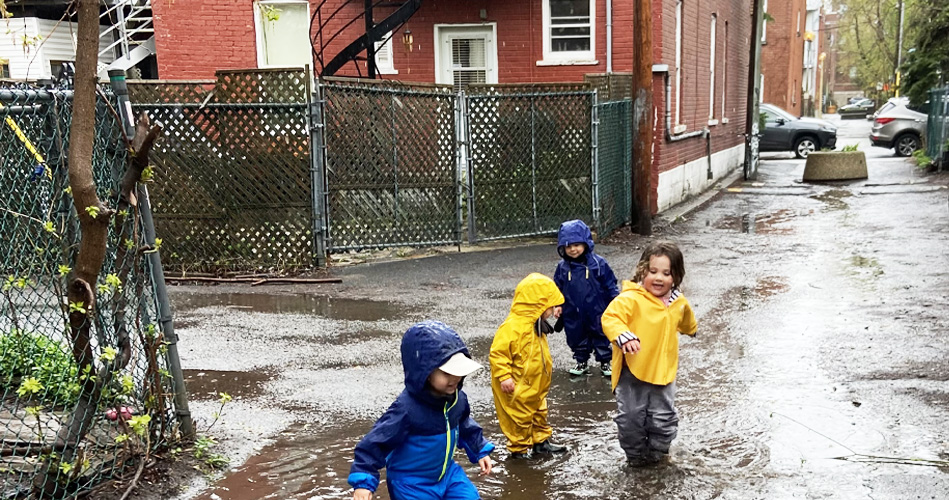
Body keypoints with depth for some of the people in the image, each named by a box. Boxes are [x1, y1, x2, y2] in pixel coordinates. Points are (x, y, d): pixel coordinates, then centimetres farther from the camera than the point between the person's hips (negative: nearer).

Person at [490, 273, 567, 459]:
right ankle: (519, 448, 18)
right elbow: (498, 352, -26)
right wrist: (504, 376, -26)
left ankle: (541, 441, 35)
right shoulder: (513, 326, -27)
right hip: (517, 389, -9)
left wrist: (546, 366, 16)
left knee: (539, 412, 21)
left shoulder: (535, 326, 4)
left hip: (535, 386, 9)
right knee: (520, 417, 4)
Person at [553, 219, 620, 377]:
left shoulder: (598, 263, -11)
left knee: (602, 337, 11)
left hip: (597, 312, -2)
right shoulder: (562, 267, -3)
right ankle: (582, 362, 35)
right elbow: (557, 289, 8)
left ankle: (605, 362, 28)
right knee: (577, 339, 16)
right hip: (573, 315, 2)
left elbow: (610, 285, -4)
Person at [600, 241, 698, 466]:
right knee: (631, 417, 3)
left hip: (663, 372, 4)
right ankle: (635, 454, 27)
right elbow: (610, 318, -26)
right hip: (632, 373, -4)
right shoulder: (631, 298, -15)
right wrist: (623, 336, -43)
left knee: (664, 418, 6)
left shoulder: (679, 303, 6)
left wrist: (691, 329, 50)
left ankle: (656, 452, 32)